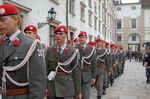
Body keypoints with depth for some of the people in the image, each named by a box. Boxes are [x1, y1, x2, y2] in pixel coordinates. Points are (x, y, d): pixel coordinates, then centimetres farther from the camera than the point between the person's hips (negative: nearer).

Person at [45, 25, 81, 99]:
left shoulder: (73, 51, -4)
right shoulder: (50, 51, 5)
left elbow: (76, 72, -4)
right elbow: (46, 70, 6)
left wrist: (78, 91, -3)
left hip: (66, 87, -2)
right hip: (51, 88, 3)